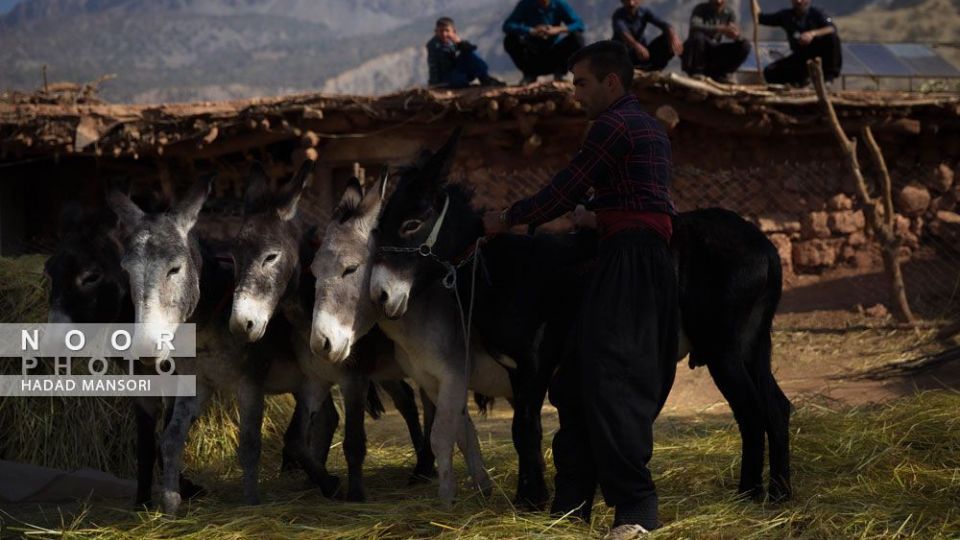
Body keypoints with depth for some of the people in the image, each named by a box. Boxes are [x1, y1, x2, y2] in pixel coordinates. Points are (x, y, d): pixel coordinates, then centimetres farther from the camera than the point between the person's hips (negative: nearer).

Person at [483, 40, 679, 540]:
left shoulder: (613, 125, -9)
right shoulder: (648, 127, 23)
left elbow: (566, 191, -7)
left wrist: (508, 219, 3)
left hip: (628, 258, -11)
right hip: (647, 255, 11)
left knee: (612, 381, -14)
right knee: (578, 380, 11)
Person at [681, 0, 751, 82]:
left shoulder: (729, 13, -3)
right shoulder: (700, 9, -15)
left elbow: (735, 32, -13)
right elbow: (694, 26, -36)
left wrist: (737, 36, -40)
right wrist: (721, 29, -46)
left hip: (715, 53, 4)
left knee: (744, 46, -14)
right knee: (698, 36, -35)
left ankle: (715, 74, -6)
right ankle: (696, 74, -20)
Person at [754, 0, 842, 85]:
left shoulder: (816, 13, -6)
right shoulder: (785, 15, 6)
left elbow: (832, 28, -25)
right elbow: (759, 17, 9)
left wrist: (813, 34, -41)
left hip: (818, 54, -4)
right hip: (800, 56, 4)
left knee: (832, 38, -34)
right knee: (770, 73, -15)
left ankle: (829, 73, -20)